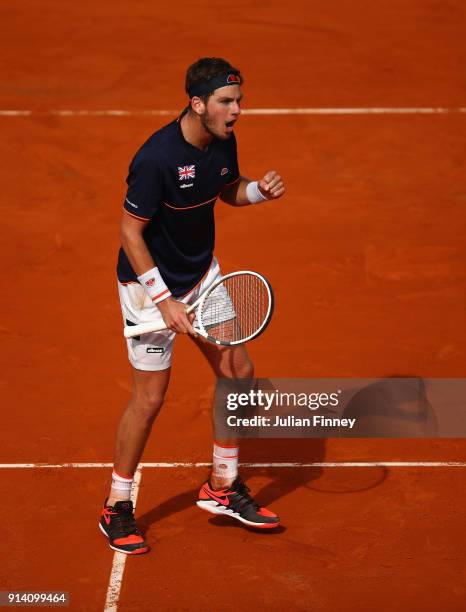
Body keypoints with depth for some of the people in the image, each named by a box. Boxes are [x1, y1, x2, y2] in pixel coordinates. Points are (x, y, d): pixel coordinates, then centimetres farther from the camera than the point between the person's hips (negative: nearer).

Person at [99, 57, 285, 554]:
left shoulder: (222, 142, -5)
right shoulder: (157, 158, -28)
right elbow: (131, 232, -22)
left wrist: (259, 190, -7)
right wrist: (164, 300, -24)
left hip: (202, 274, 8)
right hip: (151, 282, -8)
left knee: (239, 372, 7)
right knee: (150, 397, -3)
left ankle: (223, 488, 24)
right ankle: (117, 508, 15)